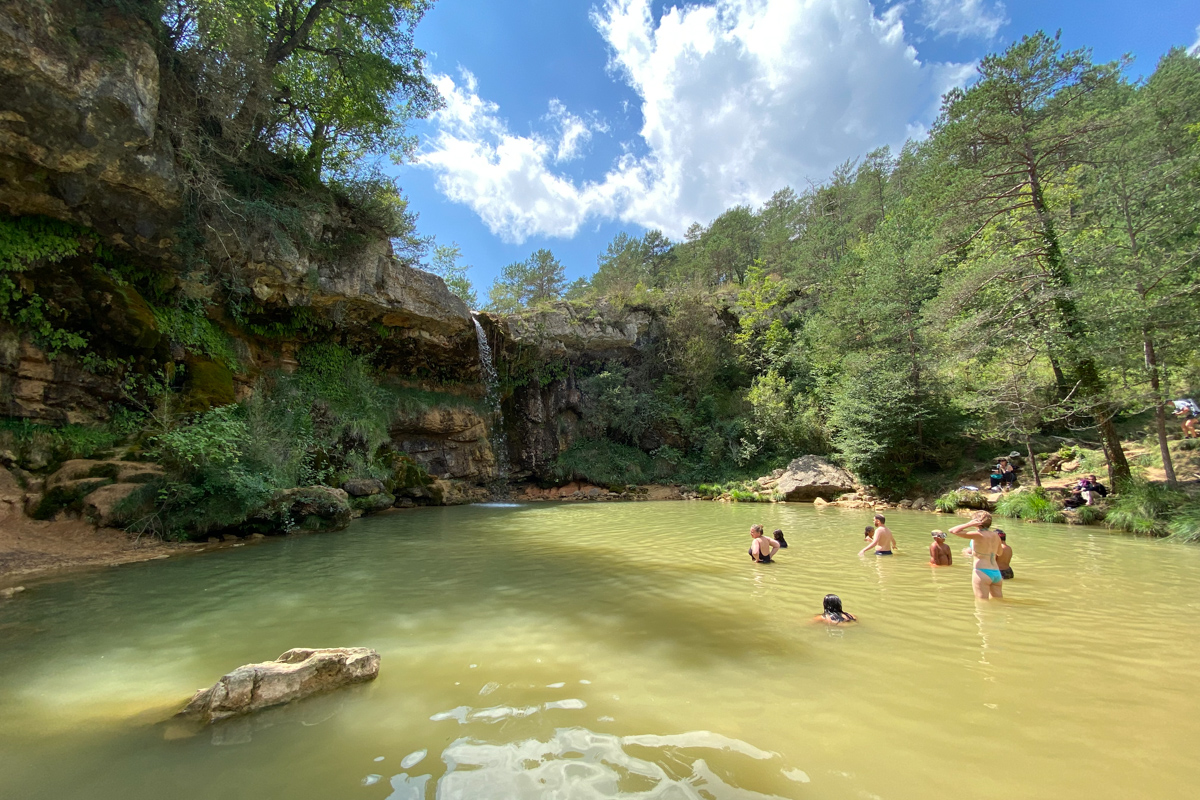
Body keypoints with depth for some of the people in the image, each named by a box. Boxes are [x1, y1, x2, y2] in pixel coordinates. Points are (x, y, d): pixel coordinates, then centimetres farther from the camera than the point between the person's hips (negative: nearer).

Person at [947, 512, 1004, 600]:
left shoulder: (978, 535, -11)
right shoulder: (995, 536, 9)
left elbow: (952, 530, -17)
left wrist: (969, 524, -9)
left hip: (982, 573, -7)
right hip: (997, 573, 7)